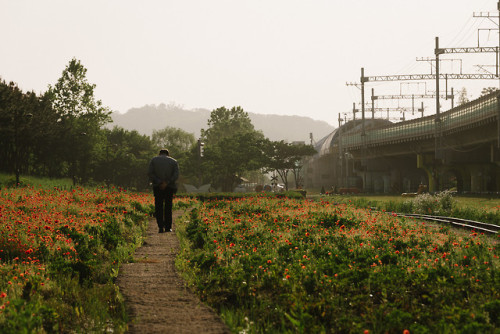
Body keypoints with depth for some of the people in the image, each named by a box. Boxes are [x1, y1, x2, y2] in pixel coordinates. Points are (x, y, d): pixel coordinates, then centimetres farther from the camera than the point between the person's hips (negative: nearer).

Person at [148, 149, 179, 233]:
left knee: (158, 207, 5)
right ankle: (168, 227, 11)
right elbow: (176, 175, -5)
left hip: (157, 187, -1)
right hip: (169, 187, 1)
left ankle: (161, 227, -6)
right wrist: (166, 183, -13)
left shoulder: (154, 160, 8)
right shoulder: (173, 161, 9)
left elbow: (150, 173, -6)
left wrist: (159, 183, -11)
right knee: (168, 207, 11)